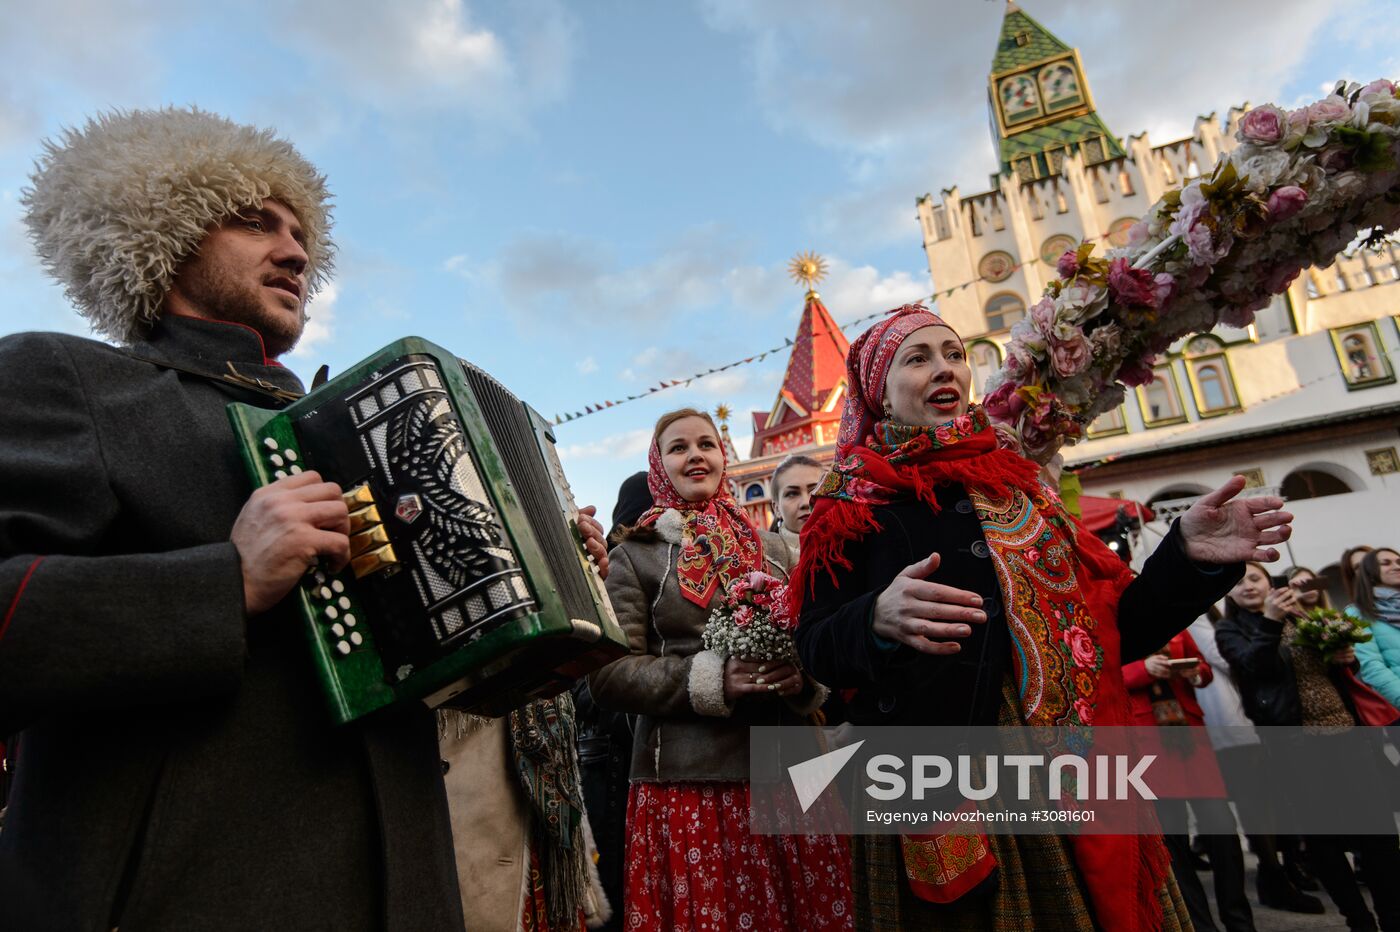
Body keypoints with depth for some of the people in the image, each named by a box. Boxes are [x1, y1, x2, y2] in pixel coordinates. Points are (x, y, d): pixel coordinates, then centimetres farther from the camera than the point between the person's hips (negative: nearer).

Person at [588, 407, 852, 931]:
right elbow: (607, 674, -7)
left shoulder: (771, 549, 12)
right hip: (686, 784, -3)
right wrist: (709, 680, -19)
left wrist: (805, 677, -10)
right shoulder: (636, 554, 2)